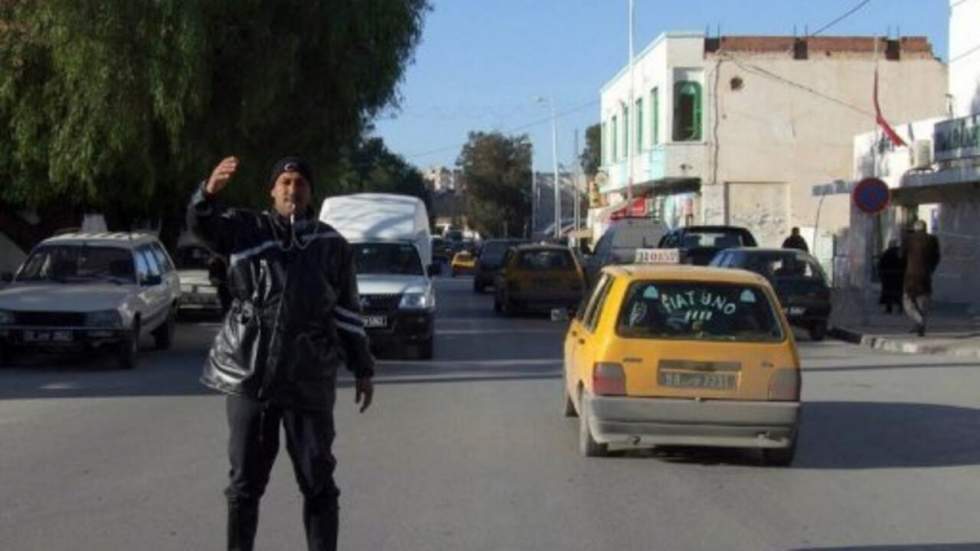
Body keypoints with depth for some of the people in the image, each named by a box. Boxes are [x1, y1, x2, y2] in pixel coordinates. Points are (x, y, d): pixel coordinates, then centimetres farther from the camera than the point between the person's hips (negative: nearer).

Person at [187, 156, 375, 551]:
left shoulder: (332, 245, 7)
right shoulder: (246, 229, 5)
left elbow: (348, 311, 10)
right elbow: (200, 223, -13)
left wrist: (362, 369, 8)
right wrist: (210, 191, -35)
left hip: (309, 381, 0)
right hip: (249, 375, 0)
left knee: (318, 481, 4)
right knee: (245, 479, 7)